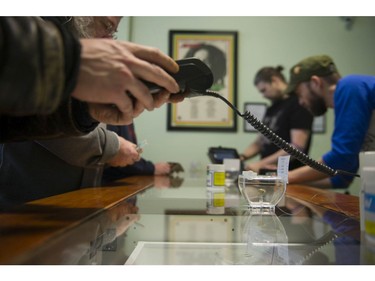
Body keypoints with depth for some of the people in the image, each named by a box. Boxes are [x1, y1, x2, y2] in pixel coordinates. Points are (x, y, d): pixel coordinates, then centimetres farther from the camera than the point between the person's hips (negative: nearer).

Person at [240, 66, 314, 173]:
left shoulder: (298, 103, -8)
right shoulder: (271, 109, 16)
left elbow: (297, 147, -16)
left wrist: (261, 164, -18)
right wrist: (242, 157, 2)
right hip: (267, 173, 7)